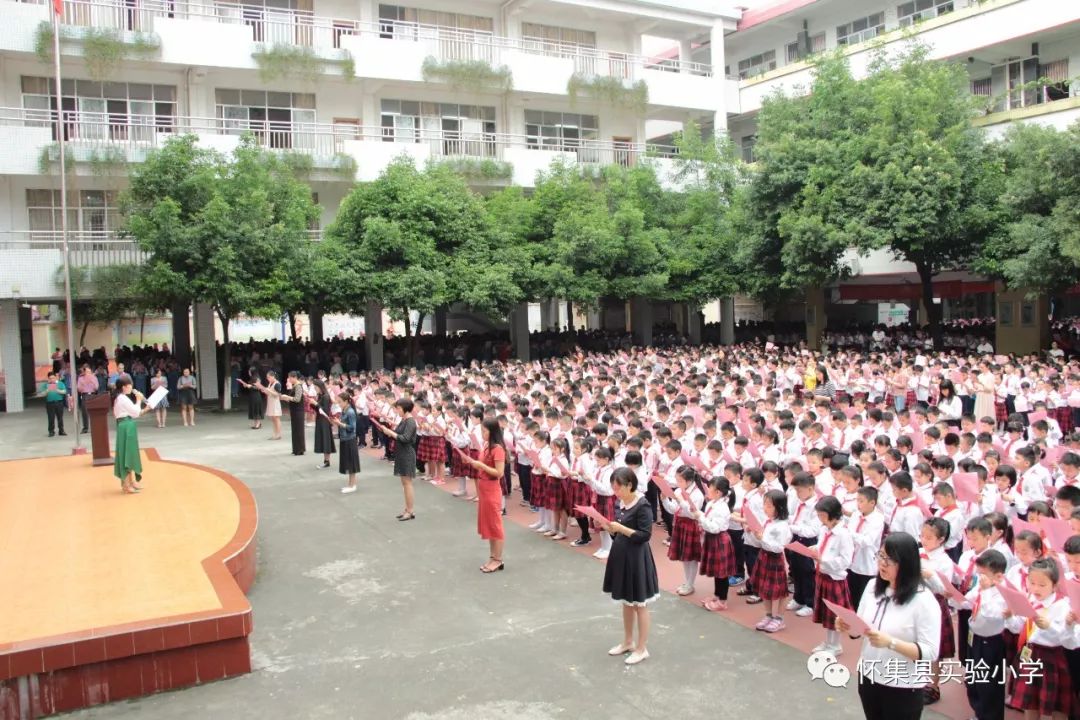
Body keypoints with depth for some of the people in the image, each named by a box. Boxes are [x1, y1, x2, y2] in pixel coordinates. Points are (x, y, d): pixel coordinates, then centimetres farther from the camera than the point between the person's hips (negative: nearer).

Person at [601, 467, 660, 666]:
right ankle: (628, 642, 33)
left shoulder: (642, 506, -19)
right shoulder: (621, 503, 4)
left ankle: (642, 648, 16)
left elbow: (645, 535, -22)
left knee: (639, 604, 4)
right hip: (621, 555, 8)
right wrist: (609, 527, -6)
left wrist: (621, 528, -26)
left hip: (637, 558, -8)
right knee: (626, 602, 19)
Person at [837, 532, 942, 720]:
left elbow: (930, 652, -20)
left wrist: (890, 642, -32)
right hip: (867, 677, 5)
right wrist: (848, 626, -13)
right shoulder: (873, 586, -1)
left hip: (903, 689, -5)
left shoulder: (924, 600, -18)